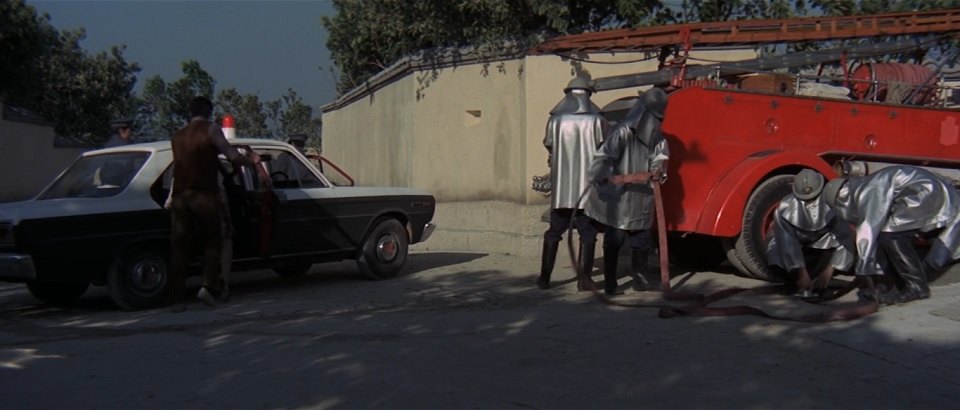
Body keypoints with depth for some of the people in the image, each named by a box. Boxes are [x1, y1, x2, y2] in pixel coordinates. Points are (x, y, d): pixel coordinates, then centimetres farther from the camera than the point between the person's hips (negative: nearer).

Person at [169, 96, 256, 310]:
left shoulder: (177, 136, 19)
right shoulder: (211, 129, 2)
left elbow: (178, 166, 21)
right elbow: (233, 157, -4)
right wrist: (250, 160, 13)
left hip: (179, 196, 5)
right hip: (204, 194, -4)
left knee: (179, 247, 4)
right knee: (212, 242, 6)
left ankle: (176, 298, 1)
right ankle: (208, 286, -11)